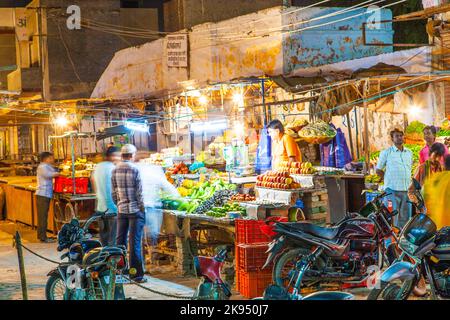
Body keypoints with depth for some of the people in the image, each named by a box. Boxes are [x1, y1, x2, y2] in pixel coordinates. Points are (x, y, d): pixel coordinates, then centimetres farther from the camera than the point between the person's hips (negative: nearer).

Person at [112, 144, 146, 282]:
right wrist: (142, 207, -1)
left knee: (120, 240, 12)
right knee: (135, 241, -3)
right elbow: (139, 192, -10)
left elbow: (114, 192, 8)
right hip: (135, 209, -5)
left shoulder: (115, 171, 4)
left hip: (121, 209, 5)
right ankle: (136, 273, -2)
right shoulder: (134, 170, -11)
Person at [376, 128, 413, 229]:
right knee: (393, 218, -7)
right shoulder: (386, 153, 0)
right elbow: (378, 170, 5)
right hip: (392, 190, -5)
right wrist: (389, 180, 2)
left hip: (407, 190, 5)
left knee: (405, 217, 7)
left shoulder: (409, 153, 14)